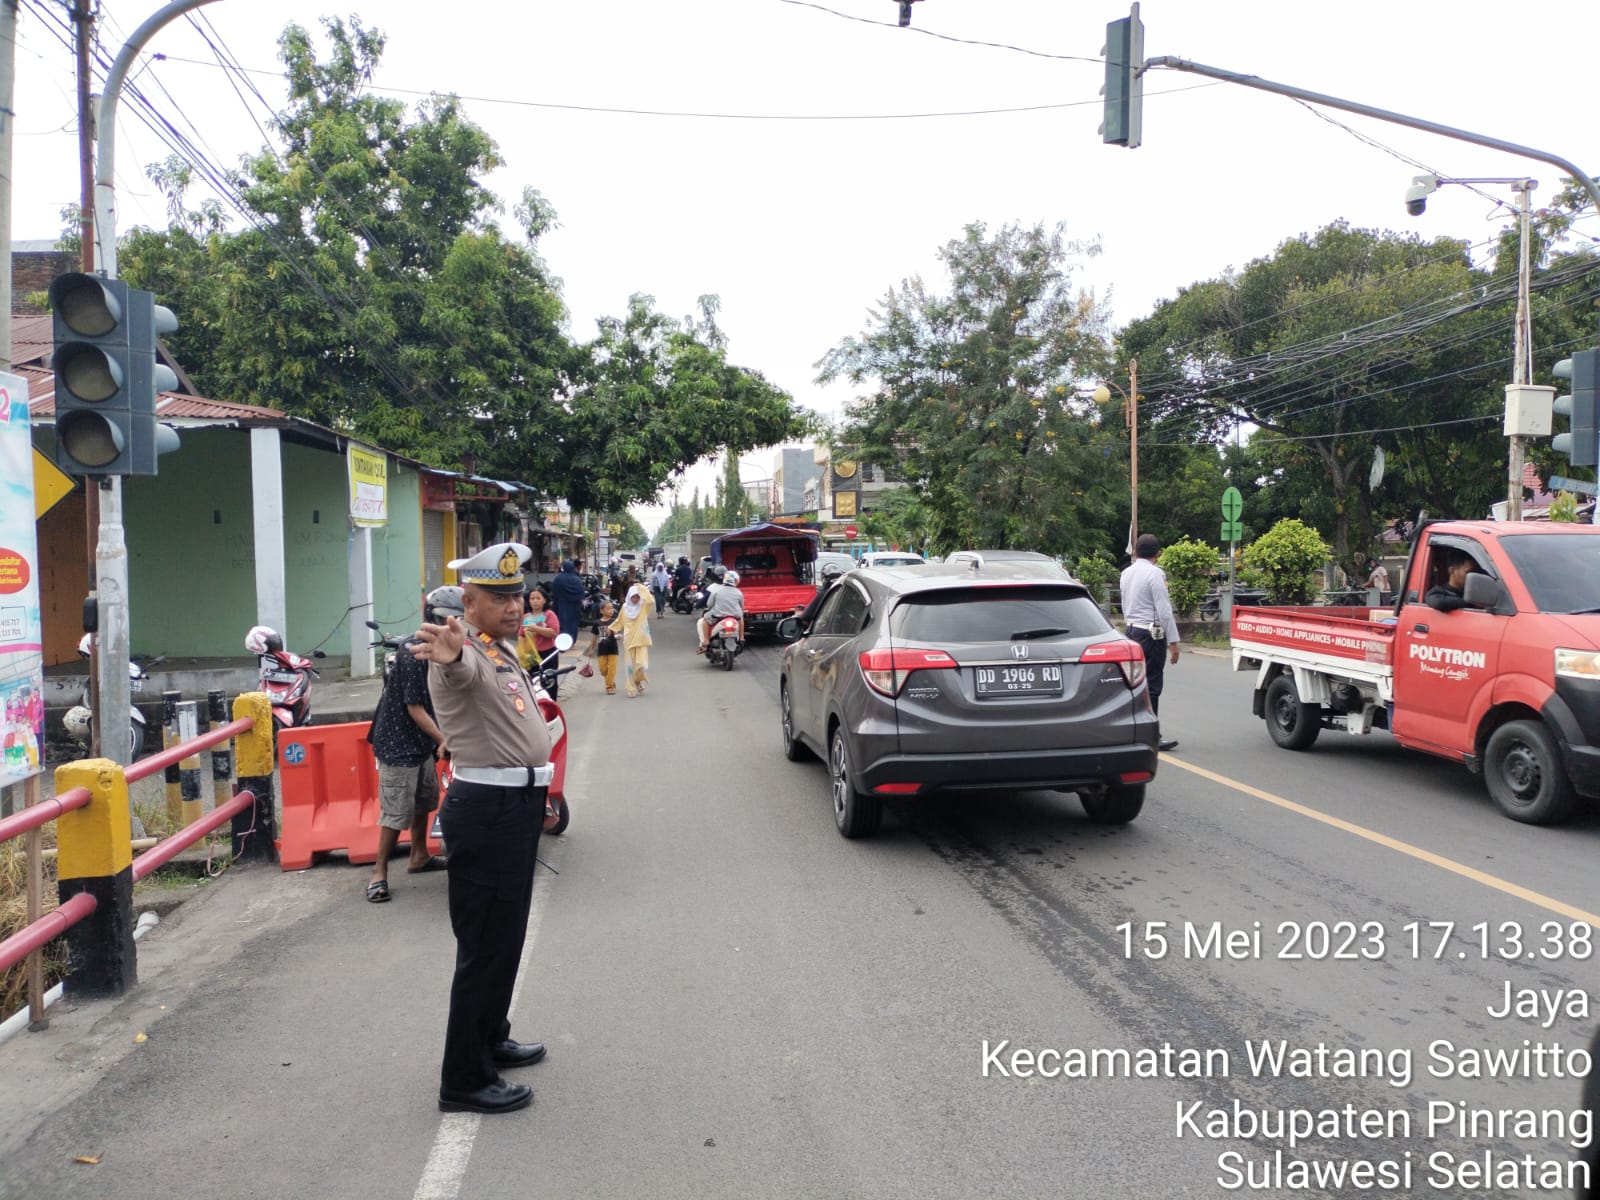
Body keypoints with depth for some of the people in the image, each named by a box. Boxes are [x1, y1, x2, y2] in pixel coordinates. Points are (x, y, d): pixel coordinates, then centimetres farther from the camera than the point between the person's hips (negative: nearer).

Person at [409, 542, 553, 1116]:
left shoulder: (503, 647, 12)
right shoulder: (467, 653, -19)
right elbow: (461, 669, -46)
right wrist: (448, 656, -66)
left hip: (517, 804, 10)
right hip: (487, 808, -10)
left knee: (507, 934, 22)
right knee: (486, 944, -4)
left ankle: (491, 1038, 38)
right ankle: (465, 1080, 6)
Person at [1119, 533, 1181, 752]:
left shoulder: (1127, 573, 11)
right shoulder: (1154, 573, -13)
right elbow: (1164, 610, -16)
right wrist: (1173, 641, -13)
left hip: (1132, 629, 8)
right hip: (1151, 633, -8)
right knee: (1151, 685, -5)